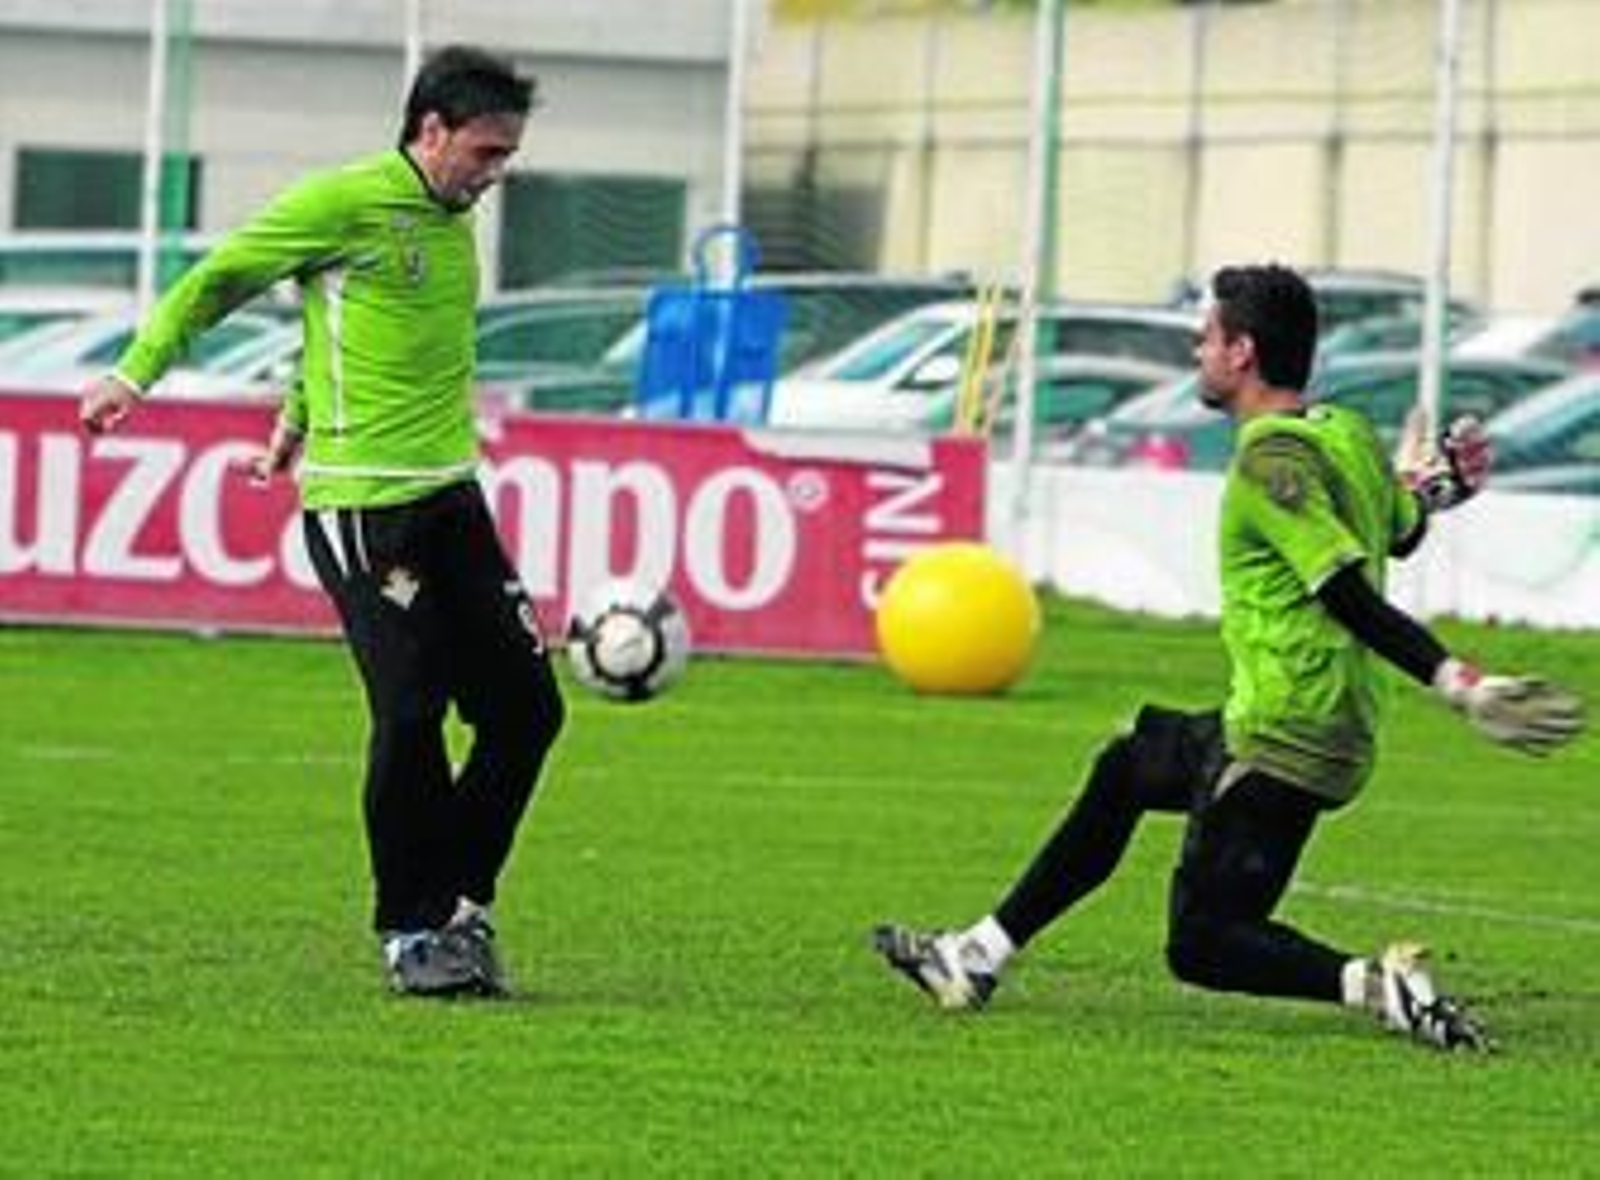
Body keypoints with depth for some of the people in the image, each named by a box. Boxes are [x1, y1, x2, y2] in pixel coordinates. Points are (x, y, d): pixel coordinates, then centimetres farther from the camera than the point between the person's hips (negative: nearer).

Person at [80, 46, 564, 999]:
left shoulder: (456, 222, 15)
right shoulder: (344, 203, -8)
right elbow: (216, 281, -1)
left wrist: (294, 425, 31)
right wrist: (136, 373, -6)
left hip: (451, 494, 8)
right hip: (362, 503, -8)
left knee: (527, 705, 4)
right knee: (411, 716, -11)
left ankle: (460, 904, 17)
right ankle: (411, 933, 3)